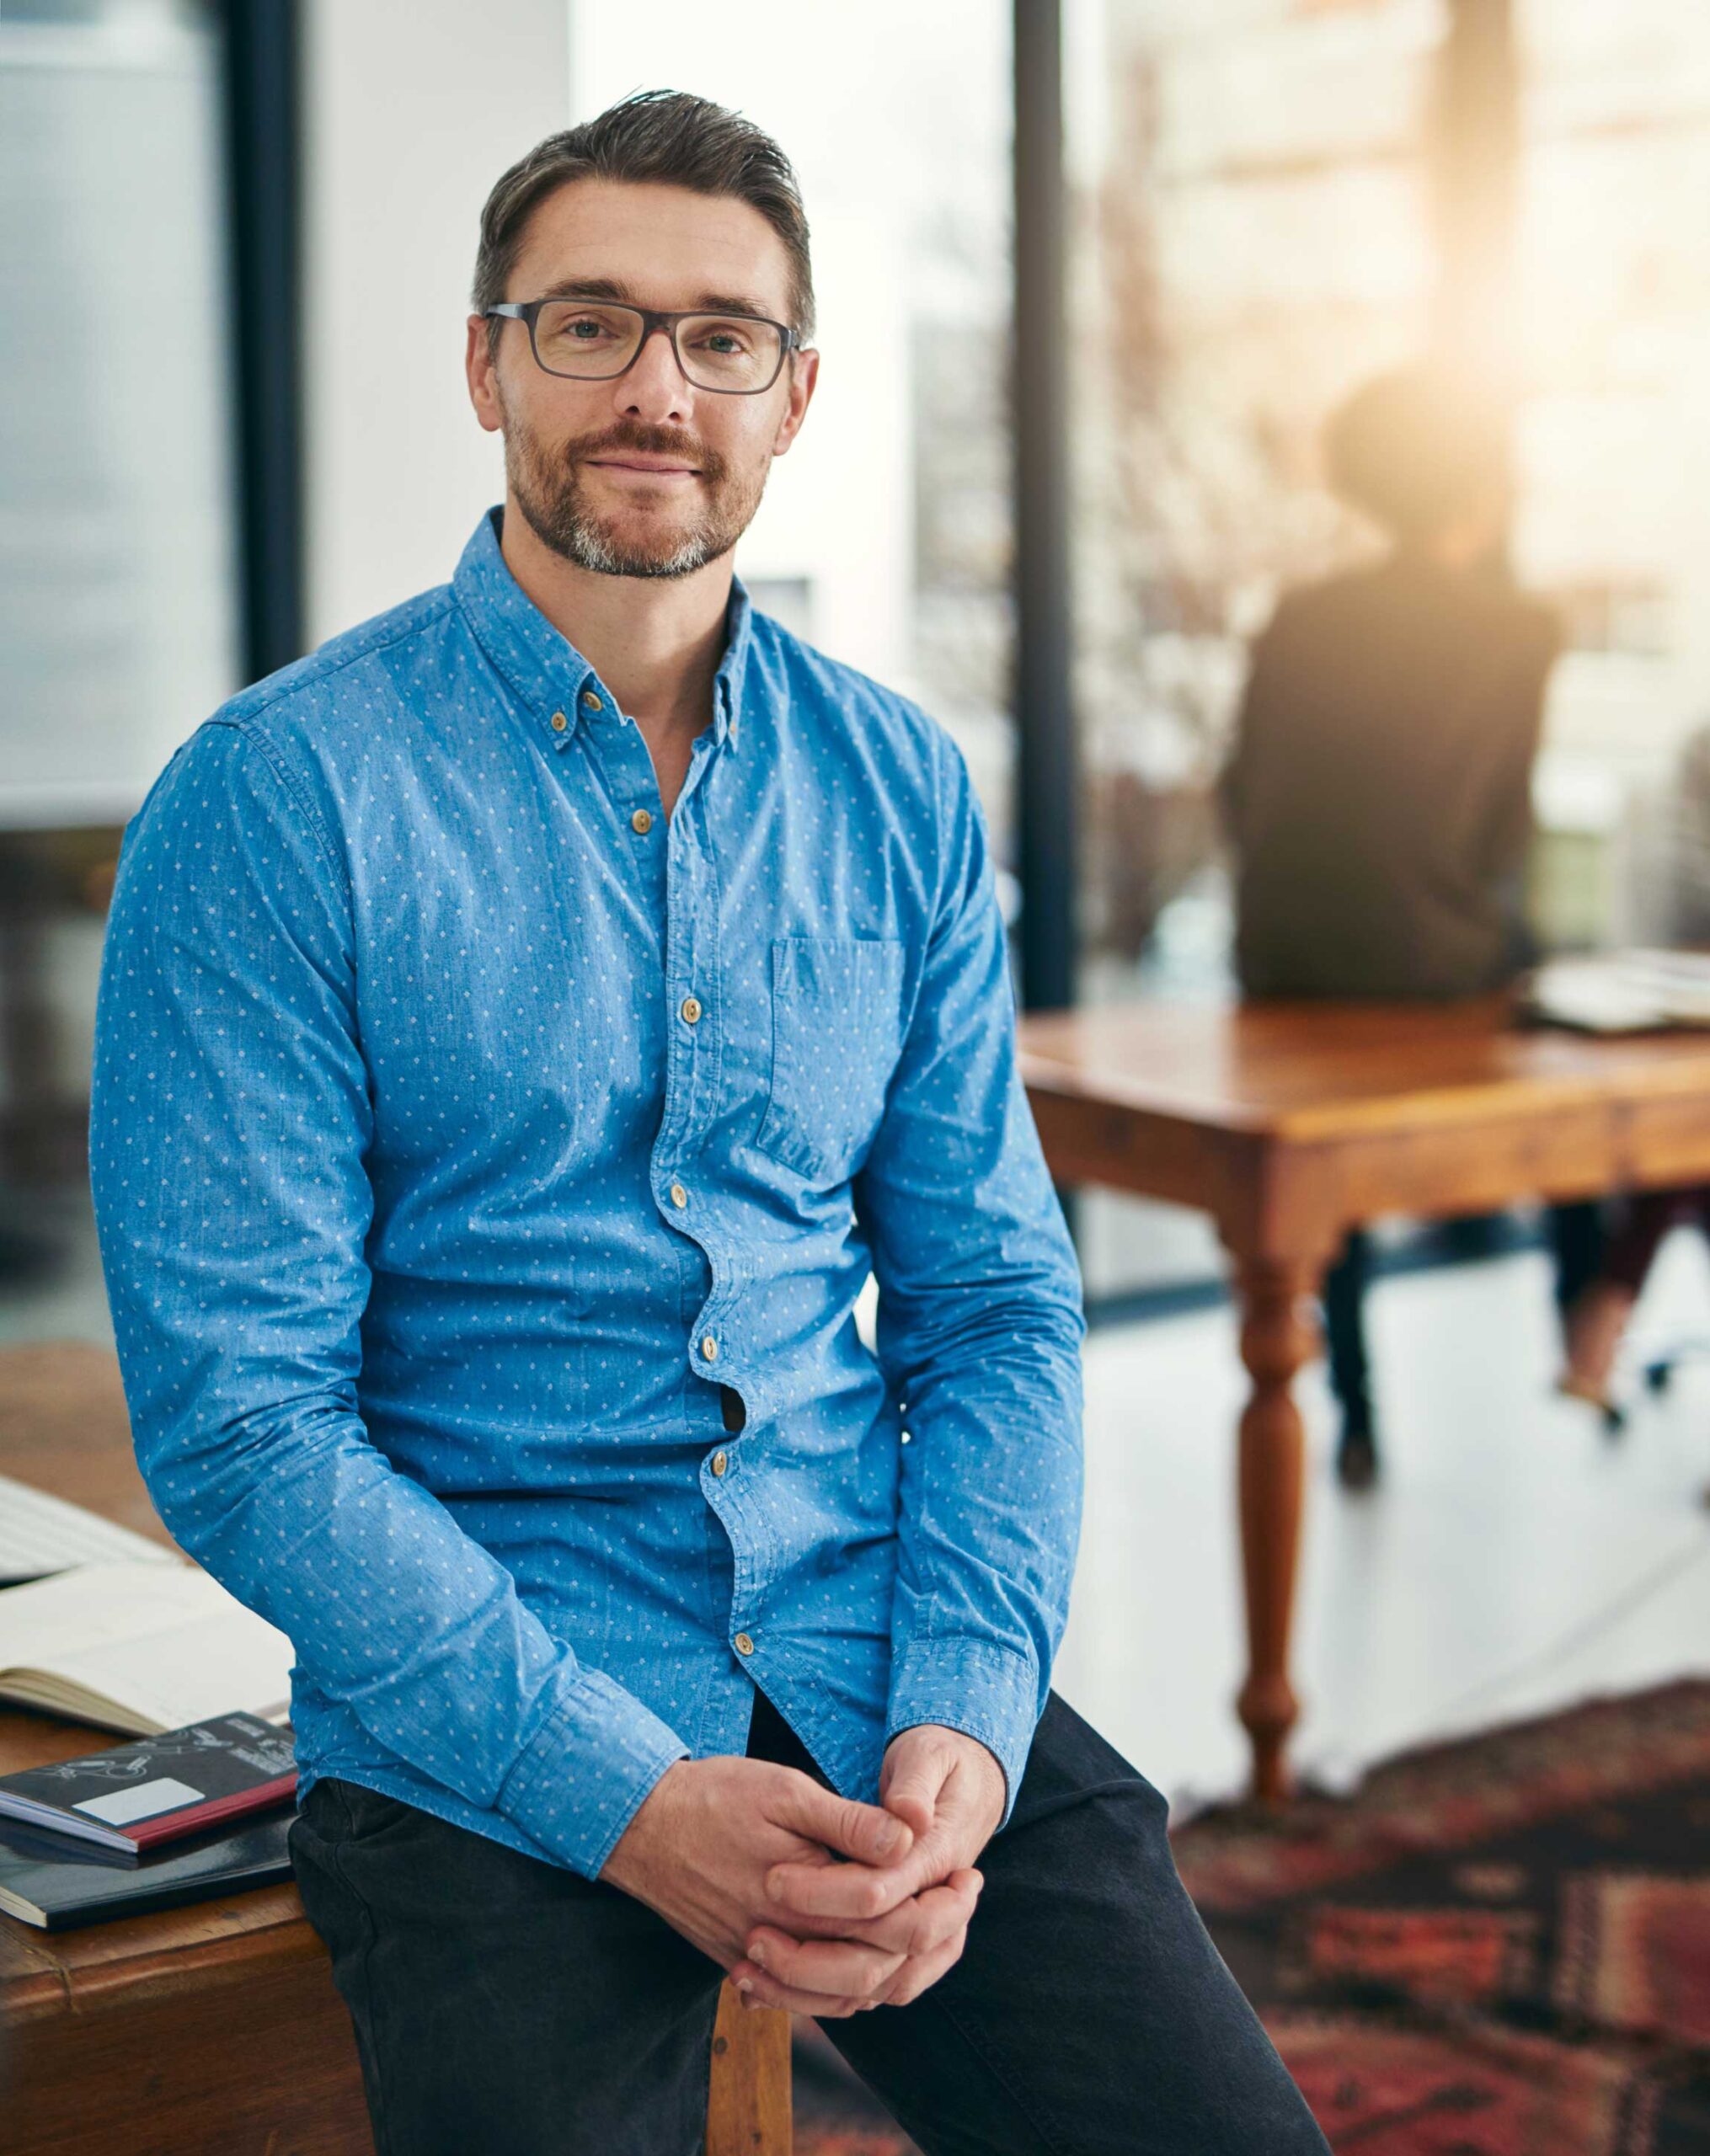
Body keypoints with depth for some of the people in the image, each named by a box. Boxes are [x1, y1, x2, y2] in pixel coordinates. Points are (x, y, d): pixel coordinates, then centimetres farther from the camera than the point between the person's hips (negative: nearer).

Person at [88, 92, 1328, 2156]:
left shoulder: (901, 788, 8)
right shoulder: (274, 800, -6)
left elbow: (993, 1298, 9)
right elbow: (239, 1417, -10)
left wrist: (962, 1716, -8)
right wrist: (628, 1799, -17)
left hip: (880, 1666, 3)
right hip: (478, 1731, -3)